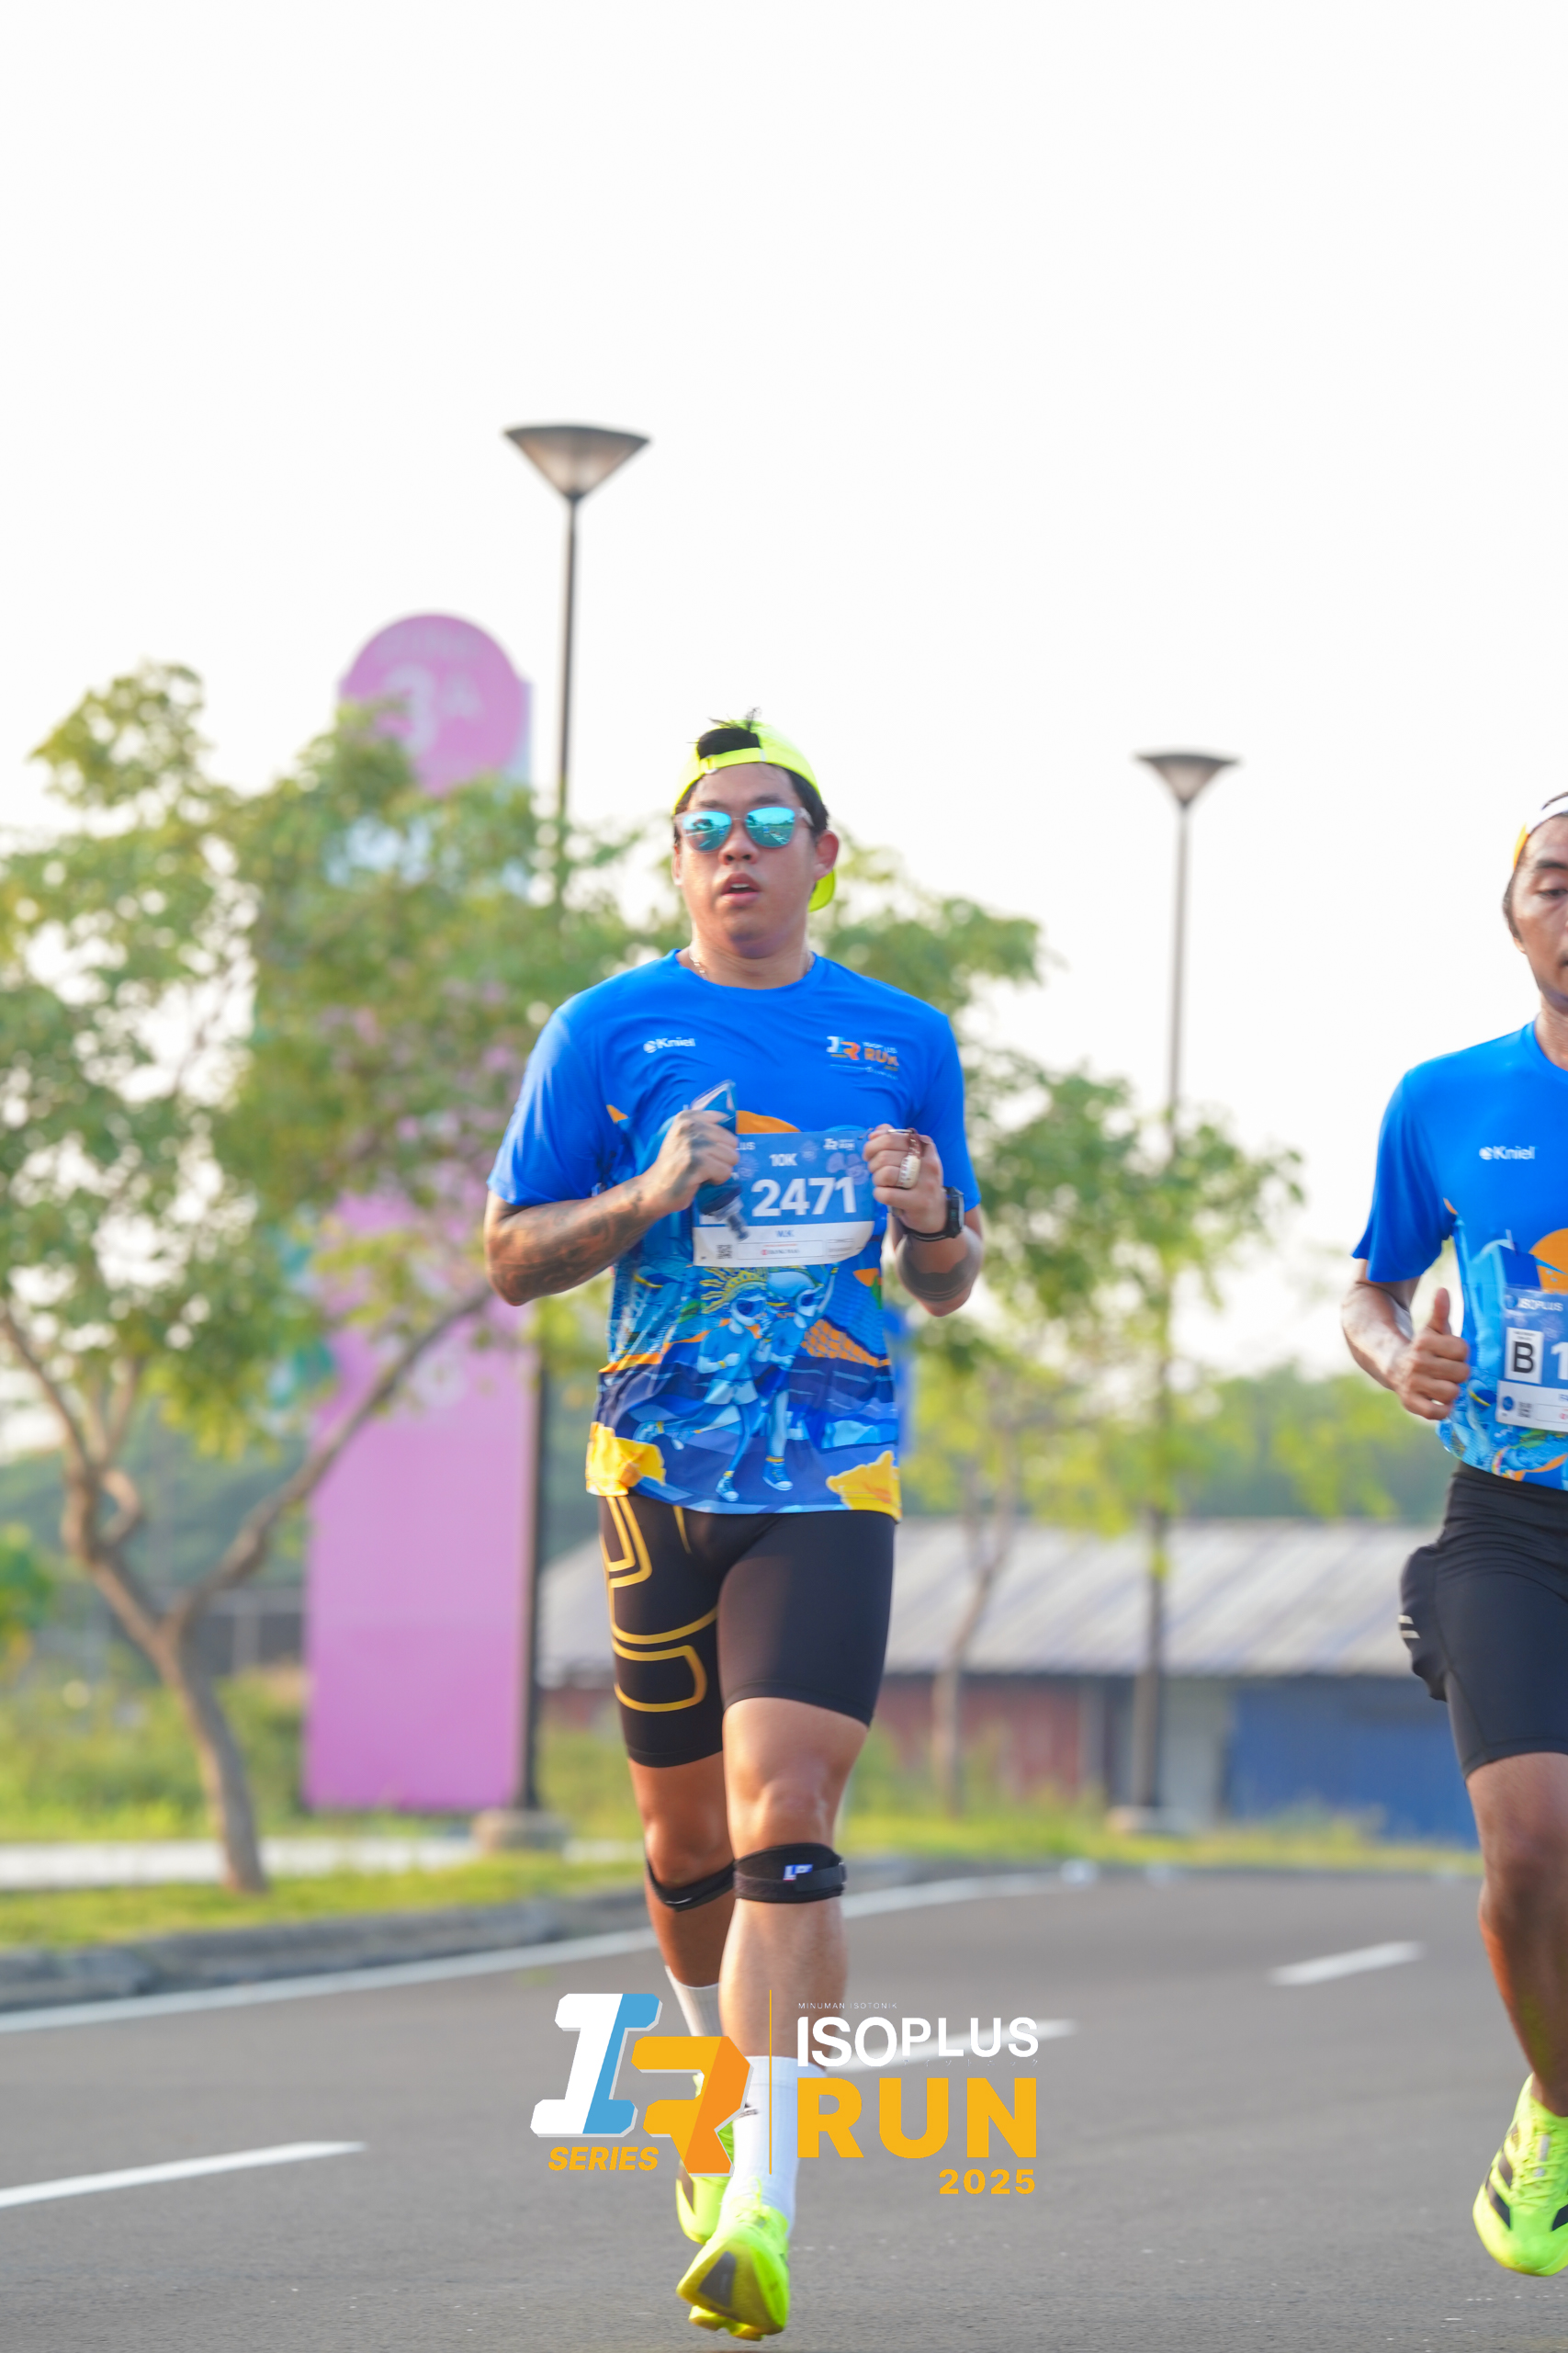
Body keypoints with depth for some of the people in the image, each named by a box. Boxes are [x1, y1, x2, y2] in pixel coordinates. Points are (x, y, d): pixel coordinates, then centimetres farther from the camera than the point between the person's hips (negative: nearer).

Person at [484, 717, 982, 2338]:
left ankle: (760, 2208, -23)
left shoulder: (905, 1040, 9)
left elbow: (948, 1284, 17)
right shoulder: (607, 1032, 5)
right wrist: (648, 1198, -11)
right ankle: (724, 2070, 40)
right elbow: (511, 1256, 6)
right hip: (661, 1474, 1)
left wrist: (928, 1221, -6)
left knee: (786, 1813, -17)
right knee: (684, 1841, 10)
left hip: (831, 1480, -1)